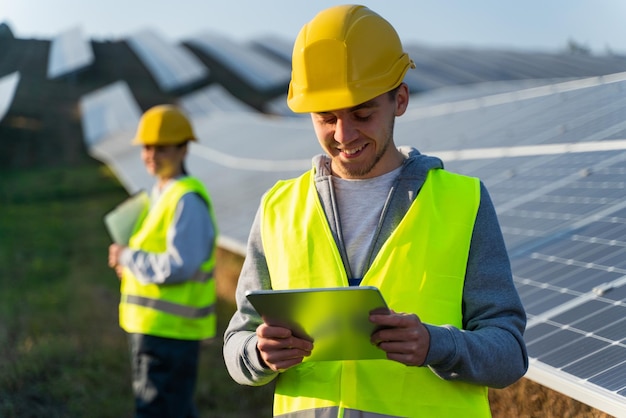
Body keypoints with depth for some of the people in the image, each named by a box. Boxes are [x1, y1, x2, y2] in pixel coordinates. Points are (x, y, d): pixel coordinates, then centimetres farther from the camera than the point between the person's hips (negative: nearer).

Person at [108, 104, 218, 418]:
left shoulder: (187, 200, -15)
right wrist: (131, 263, 5)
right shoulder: (160, 194, 15)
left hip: (169, 329, -10)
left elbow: (179, 265, -23)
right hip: (152, 324, 10)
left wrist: (128, 258, -12)